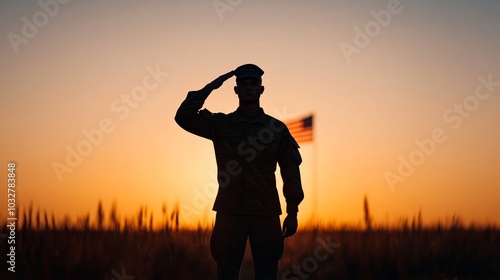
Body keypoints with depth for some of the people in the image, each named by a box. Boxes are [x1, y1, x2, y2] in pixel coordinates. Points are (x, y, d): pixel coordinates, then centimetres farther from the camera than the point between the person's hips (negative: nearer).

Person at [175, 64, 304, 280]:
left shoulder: (277, 128, 6)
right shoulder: (220, 124, 5)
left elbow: (291, 171, 7)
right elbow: (183, 116, -8)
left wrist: (292, 213, 2)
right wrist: (212, 86, -5)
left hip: (265, 215, 0)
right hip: (230, 213, 0)